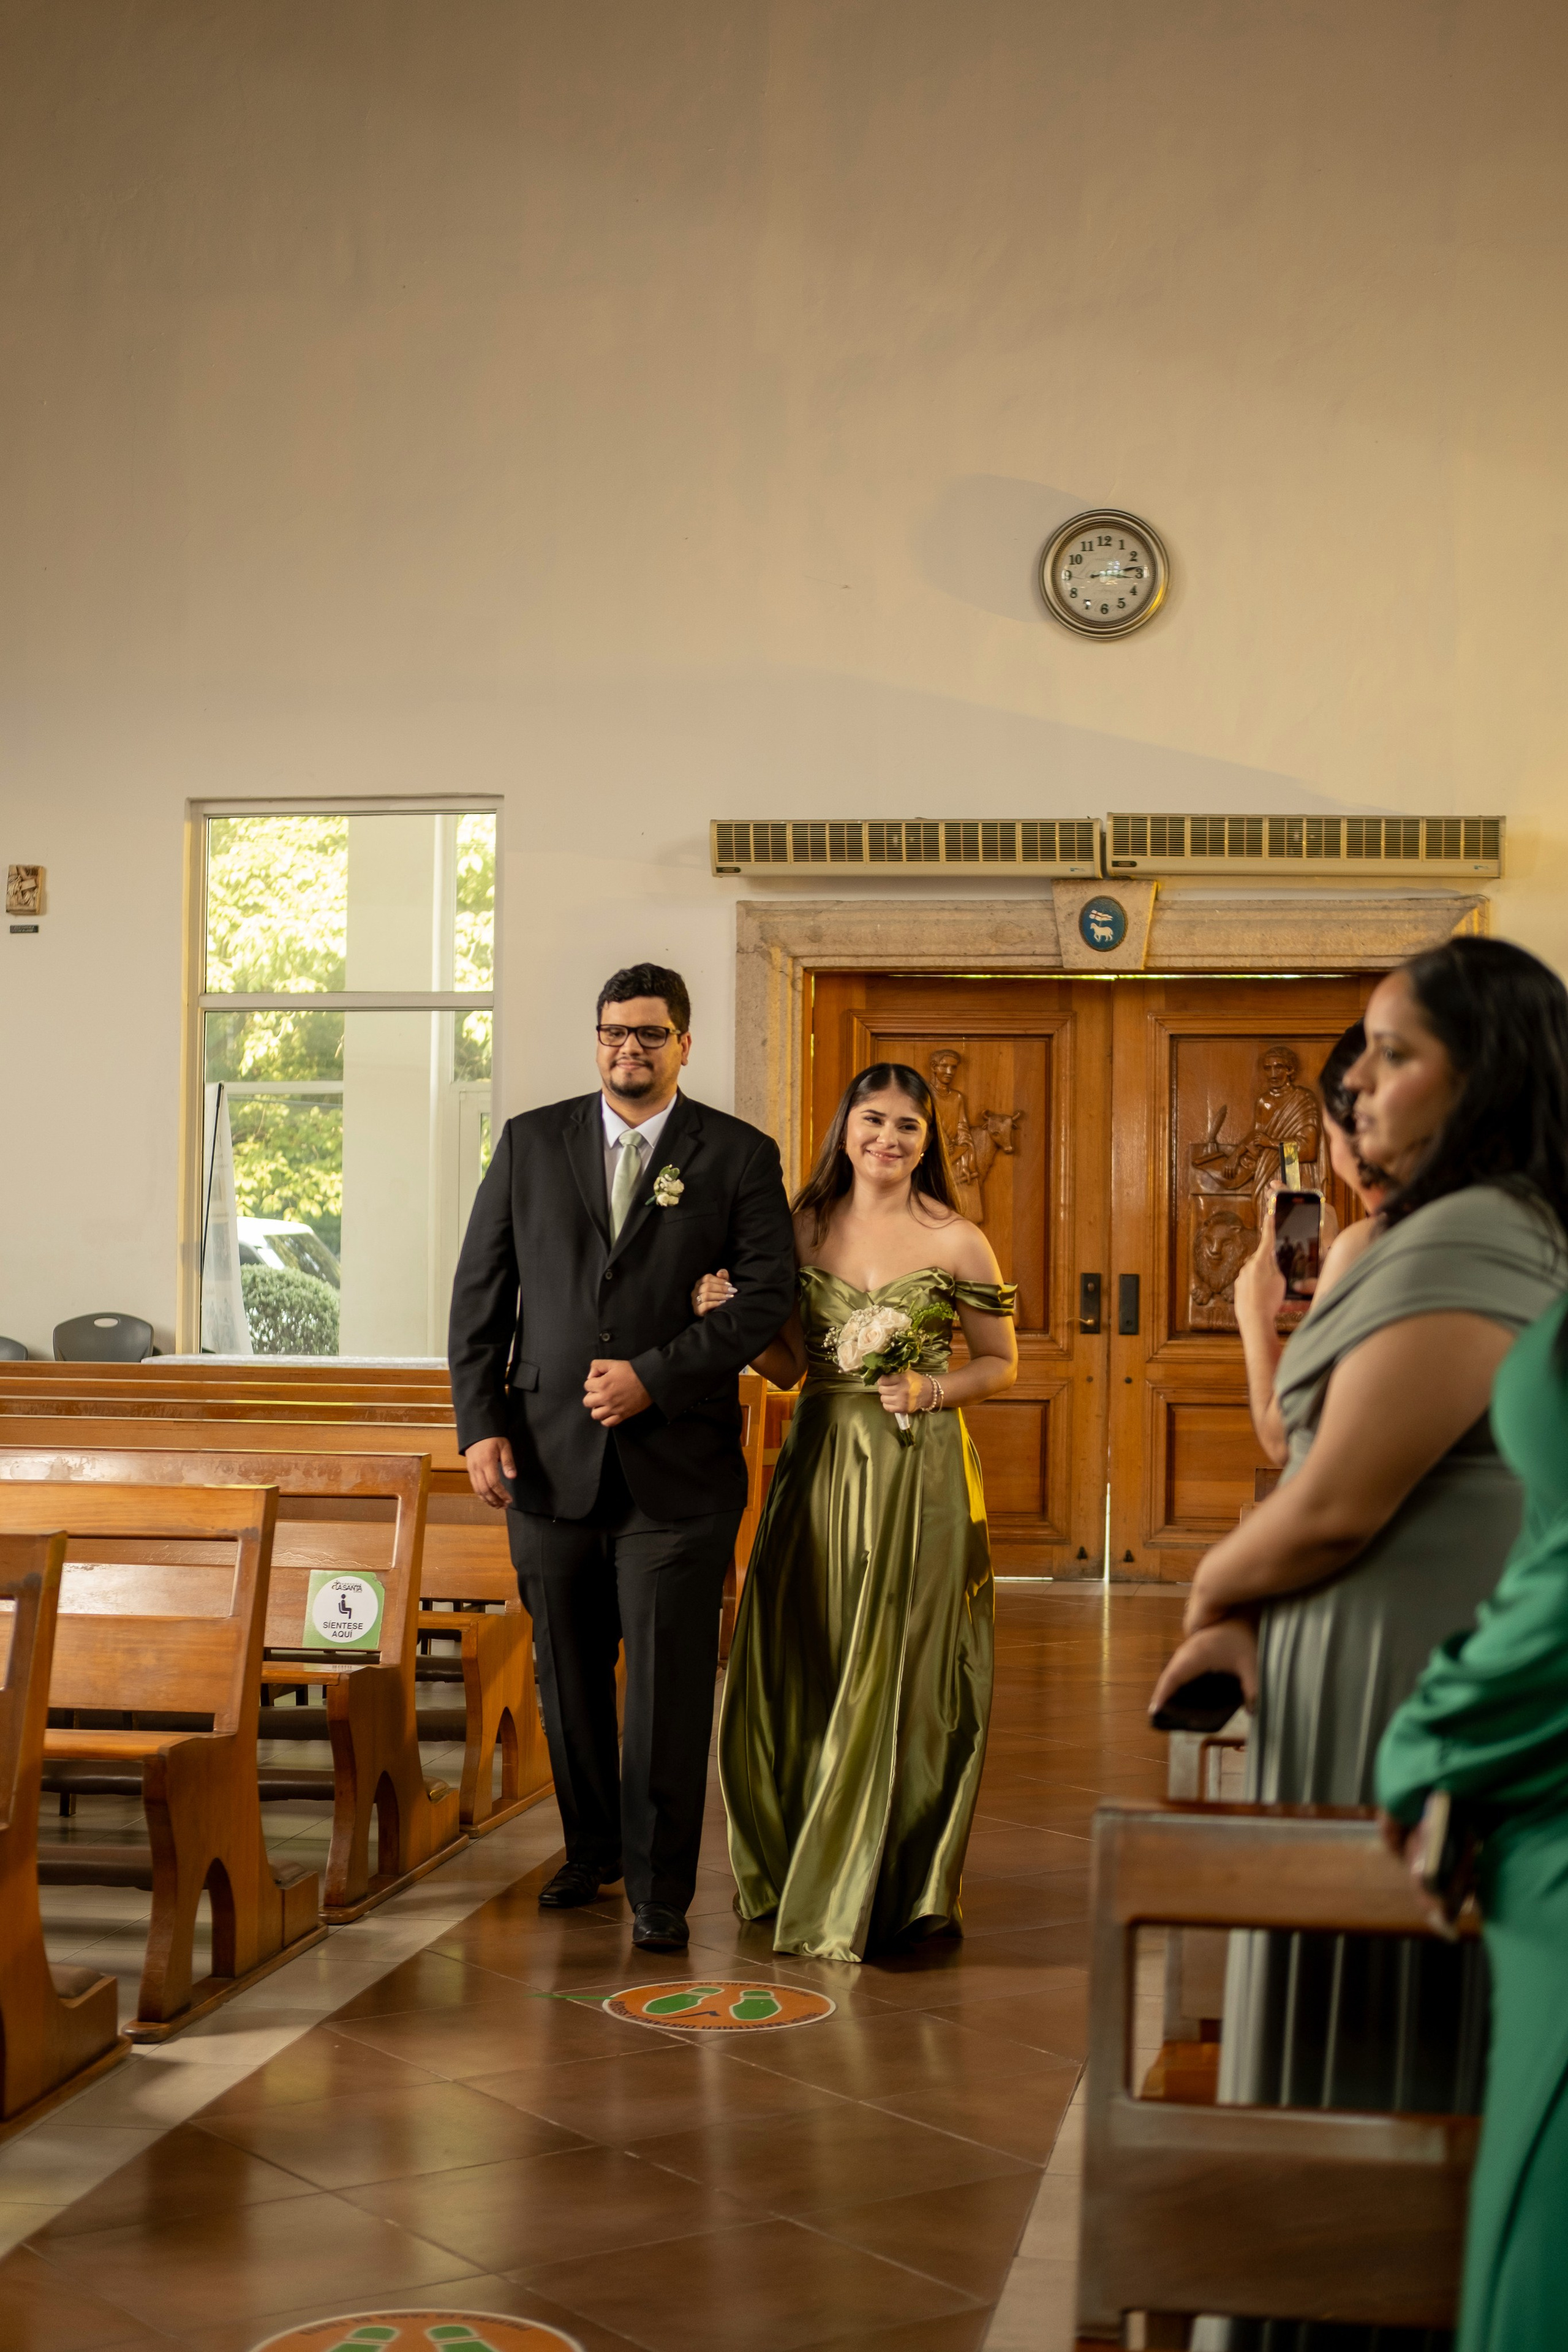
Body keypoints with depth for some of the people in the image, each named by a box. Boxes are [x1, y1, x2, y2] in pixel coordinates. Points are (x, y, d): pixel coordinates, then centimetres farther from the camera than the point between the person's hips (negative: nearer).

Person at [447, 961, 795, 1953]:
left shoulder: (739, 1155, 1)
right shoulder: (531, 1142, 8)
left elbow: (770, 1291, -6)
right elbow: (481, 1289, 7)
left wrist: (656, 1377, -14)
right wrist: (480, 1423, -1)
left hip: (678, 1464, -2)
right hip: (550, 1457, 3)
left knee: (669, 1682, -1)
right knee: (569, 1673, 14)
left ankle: (660, 1889, 11)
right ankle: (591, 1848, 33)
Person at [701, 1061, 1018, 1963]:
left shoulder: (956, 1242, -3)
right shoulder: (804, 1228, 7)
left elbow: (1002, 1363, 5)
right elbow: (788, 1367, 12)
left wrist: (931, 1391, -12)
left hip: (921, 1473, -3)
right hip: (820, 1466, 3)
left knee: (902, 1671, 0)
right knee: (802, 1671, 7)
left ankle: (904, 1888, 15)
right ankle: (802, 1874, 24)